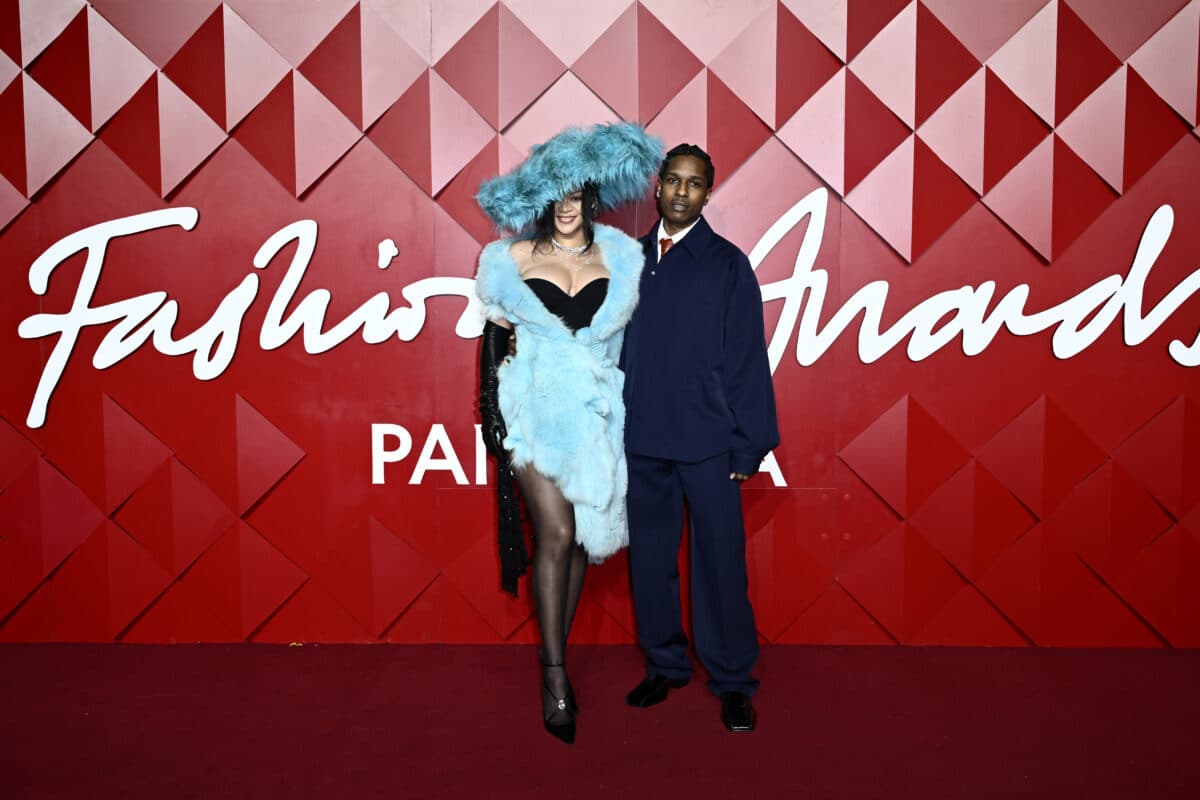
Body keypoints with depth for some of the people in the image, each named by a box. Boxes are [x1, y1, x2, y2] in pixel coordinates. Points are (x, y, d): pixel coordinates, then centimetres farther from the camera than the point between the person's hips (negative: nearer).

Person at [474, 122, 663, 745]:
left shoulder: (619, 258, 8)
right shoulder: (513, 258, 4)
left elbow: (626, 338, 12)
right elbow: (493, 336, 6)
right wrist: (493, 411, 1)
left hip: (595, 412, 3)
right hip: (537, 409, -3)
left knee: (581, 536, 6)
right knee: (556, 534, -13)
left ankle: (555, 661, 21)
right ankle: (555, 677, -6)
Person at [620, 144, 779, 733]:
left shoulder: (727, 264, -1)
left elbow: (747, 360, -2)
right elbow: (613, 347, 10)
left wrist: (748, 444, -6)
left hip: (707, 442, -3)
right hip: (641, 440, 3)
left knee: (719, 562, 2)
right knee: (649, 559, 11)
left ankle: (732, 682, 17)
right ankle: (664, 665, 29)